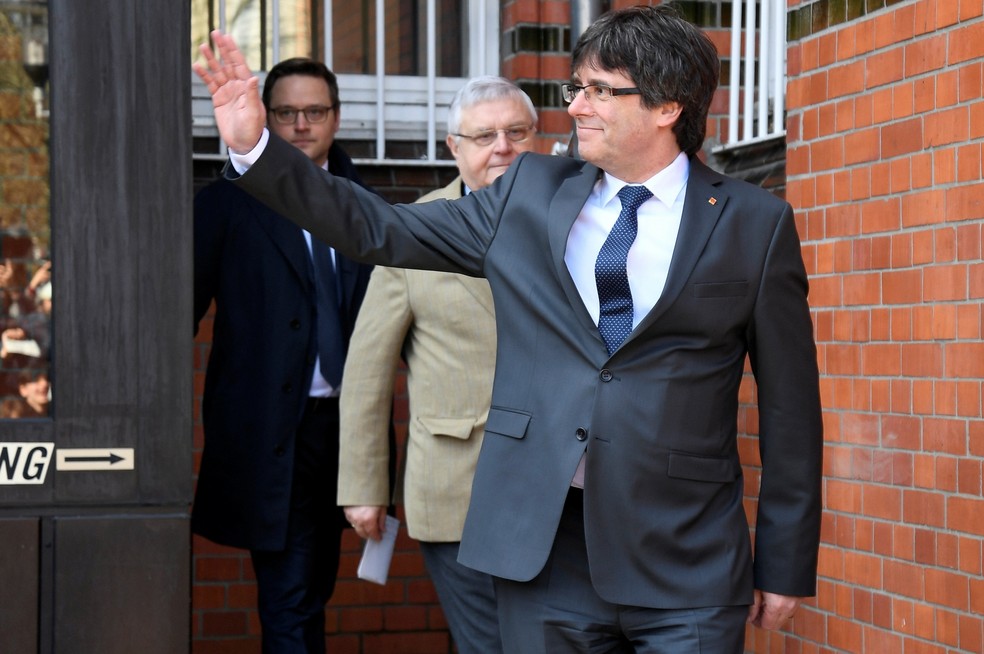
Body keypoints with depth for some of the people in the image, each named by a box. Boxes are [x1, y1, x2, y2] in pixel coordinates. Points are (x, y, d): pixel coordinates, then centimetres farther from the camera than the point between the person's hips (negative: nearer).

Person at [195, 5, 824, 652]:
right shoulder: (529, 193, 8)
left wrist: (785, 565, 2)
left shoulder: (755, 224, 0)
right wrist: (255, 147, 1)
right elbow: (383, 230, 10)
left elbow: (790, 406, 2)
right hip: (542, 548, 3)